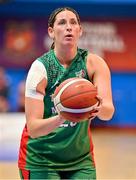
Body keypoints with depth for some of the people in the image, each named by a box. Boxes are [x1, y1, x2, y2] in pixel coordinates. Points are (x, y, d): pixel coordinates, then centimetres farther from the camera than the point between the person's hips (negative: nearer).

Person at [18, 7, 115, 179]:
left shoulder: (94, 63, -8)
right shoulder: (40, 68, -15)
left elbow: (109, 111, -18)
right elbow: (33, 128, -20)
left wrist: (99, 108, -41)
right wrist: (62, 118, -39)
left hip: (80, 158, 3)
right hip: (40, 159, -3)